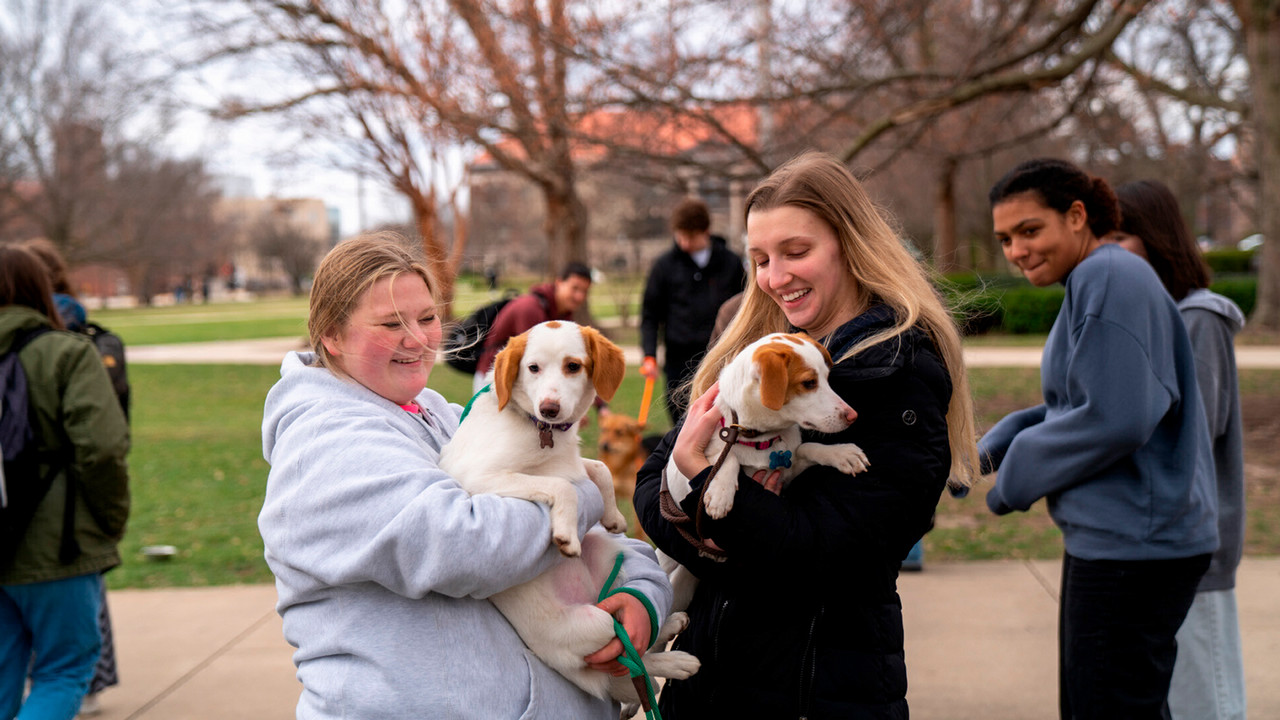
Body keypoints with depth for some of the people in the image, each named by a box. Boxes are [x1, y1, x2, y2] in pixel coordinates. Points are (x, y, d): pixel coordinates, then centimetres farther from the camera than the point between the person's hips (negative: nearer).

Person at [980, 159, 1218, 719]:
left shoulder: (1111, 278, -16)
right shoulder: (1091, 282, 16)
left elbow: (1115, 419, -23)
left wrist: (1015, 479, -11)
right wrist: (992, 450, 3)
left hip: (1132, 544, -11)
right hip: (1111, 537, 11)